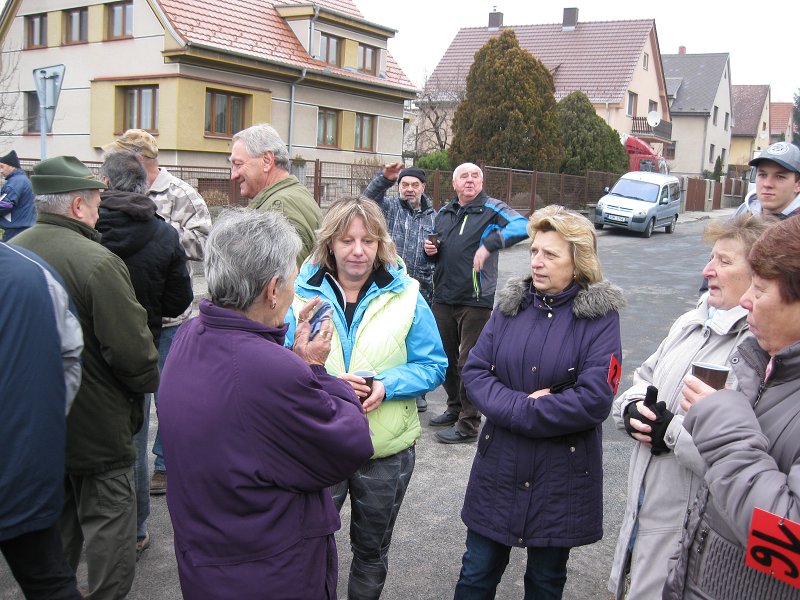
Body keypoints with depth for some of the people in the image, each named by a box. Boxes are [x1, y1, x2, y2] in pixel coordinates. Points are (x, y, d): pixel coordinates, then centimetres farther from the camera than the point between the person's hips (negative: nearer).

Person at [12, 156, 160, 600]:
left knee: (54, 516, 24)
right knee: (108, 520, 8)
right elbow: (131, 350, -24)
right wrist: (149, 380, -5)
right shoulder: (97, 262, -24)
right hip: (96, 421, -7)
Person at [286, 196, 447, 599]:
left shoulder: (406, 296, -5)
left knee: (372, 548, 21)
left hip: (386, 449, 1)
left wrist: (387, 385, -21)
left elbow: (433, 366, -3)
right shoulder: (303, 293, -6)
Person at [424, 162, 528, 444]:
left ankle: (468, 424, 10)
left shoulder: (492, 209, -5)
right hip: (443, 297, 7)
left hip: (475, 300, -6)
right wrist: (430, 249, 4)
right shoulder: (444, 213, 14)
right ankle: (455, 408, 35)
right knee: (446, 357, 17)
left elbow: (523, 226, -23)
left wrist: (489, 244, -31)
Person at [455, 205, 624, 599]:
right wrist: (522, 405, -19)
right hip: (498, 468, 3)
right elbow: (474, 370, -4)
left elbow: (594, 400, -20)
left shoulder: (600, 316, -10)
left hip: (561, 476, -3)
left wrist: (517, 414, -16)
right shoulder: (511, 303, 1)